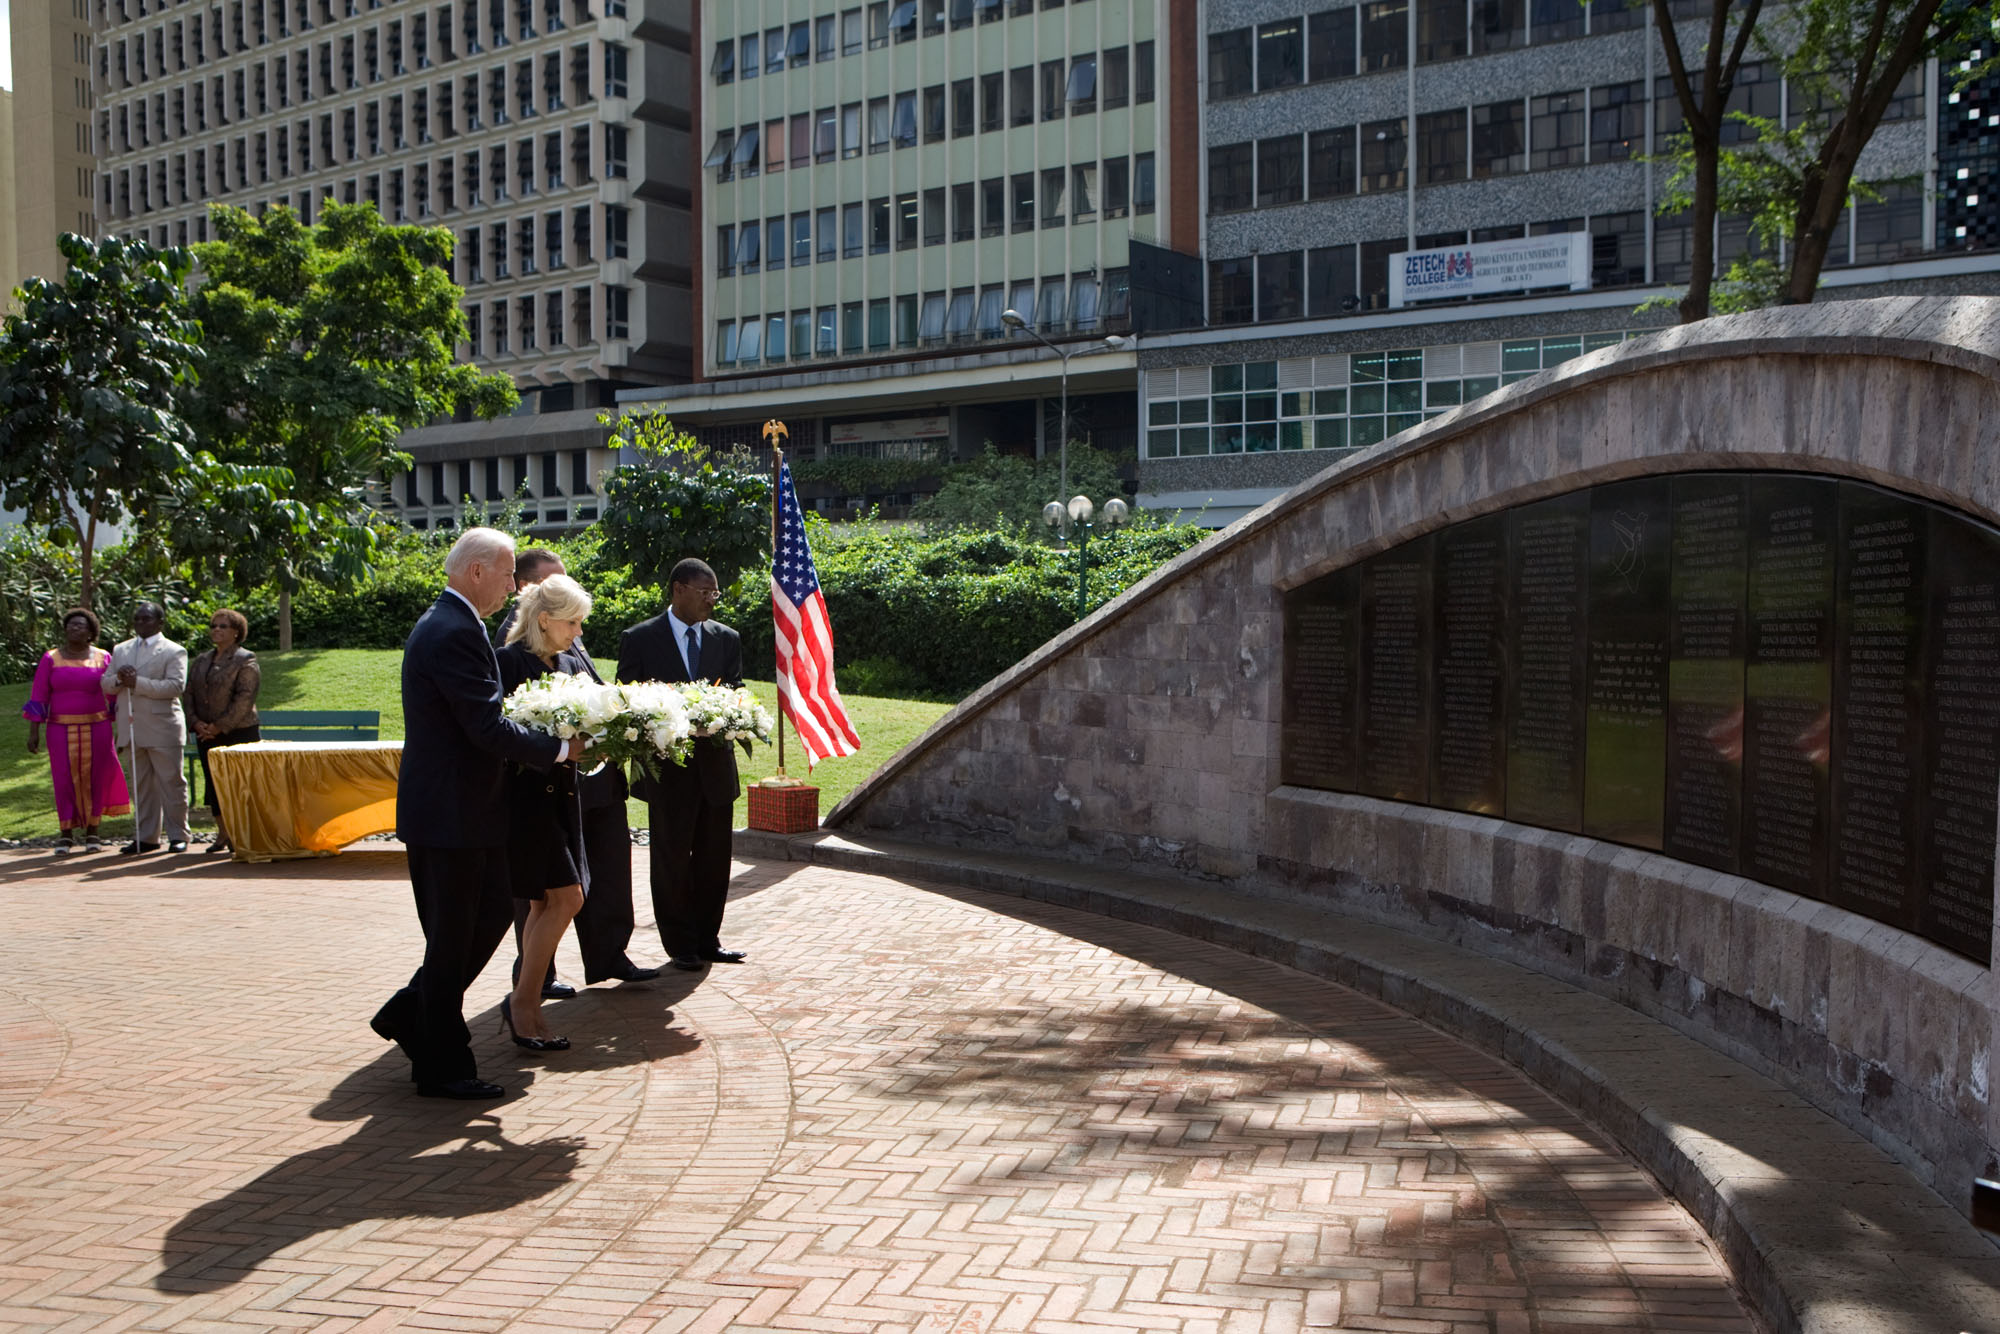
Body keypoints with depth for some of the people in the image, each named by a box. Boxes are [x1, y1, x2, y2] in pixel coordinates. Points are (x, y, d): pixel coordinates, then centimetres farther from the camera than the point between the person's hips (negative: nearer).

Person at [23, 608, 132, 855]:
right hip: (62, 730, 0)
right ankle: (67, 835, 8)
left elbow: (115, 696, 5)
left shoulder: (103, 658, 3)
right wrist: (34, 730, -6)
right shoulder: (51, 659, 2)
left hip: (96, 728, 0)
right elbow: (38, 696, 1)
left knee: (95, 778, 2)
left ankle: (92, 832, 12)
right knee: (65, 780, 0)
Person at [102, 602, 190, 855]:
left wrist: (137, 683, -19)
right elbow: (105, 684, 14)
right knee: (141, 785, 9)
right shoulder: (121, 650, 18)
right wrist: (118, 679, -10)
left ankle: (177, 836, 4)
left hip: (162, 728, -5)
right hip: (132, 728, 5)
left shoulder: (174, 651, 0)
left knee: (171, 782, -2)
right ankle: (146, 837, 14)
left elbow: (175, 686, -13)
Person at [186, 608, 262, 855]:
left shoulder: (245, 660, -4)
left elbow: (244, 698, -13)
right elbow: (190, 693, 14)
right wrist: (196, 722, -3)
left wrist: (221, 726, -16)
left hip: (238, 732, -7)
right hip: (206, 734, 7)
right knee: (213, 782, 8)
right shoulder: (202, 661, 17)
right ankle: (223, 833, 16)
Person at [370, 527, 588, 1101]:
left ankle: (411, 1016, 29)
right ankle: (442, 1068, 15)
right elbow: (489, 729, -24)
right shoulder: (454, 633, -21)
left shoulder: (446, 625, 13)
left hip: (461, 809, 10)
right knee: (452, 941, 2)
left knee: (490, 914, 18)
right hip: (451, 813, -10)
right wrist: (560, 747, -13)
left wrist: (546, 743, 6)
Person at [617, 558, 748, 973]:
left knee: (714, 857, 10)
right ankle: (680, 945, 16)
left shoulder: (726, 639, 8)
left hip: (716, 763, 4)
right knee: (672, 859, 5)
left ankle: (708, 939, 22)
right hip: (668, 768, -4)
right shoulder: (639, 639, -3)